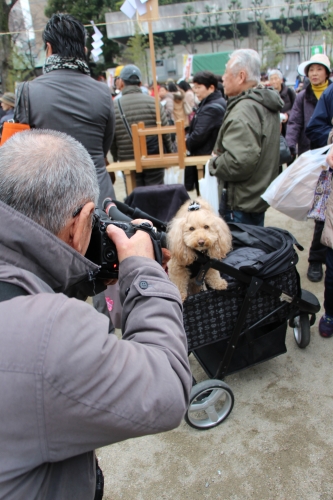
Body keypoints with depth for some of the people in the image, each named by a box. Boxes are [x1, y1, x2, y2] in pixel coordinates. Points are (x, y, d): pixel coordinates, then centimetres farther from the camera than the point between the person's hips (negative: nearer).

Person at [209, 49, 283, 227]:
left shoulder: (244, 110, -23)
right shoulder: (265, 104, 11)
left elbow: (239, 162, -32)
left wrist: (214, 162, -13)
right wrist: (221, 155, 9)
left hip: (243, 203, -10)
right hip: (260, 195, 10)